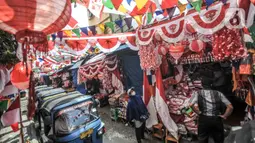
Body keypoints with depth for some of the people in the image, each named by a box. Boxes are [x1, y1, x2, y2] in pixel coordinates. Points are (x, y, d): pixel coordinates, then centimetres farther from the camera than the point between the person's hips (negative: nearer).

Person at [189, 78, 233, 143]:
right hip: (216, 119, 3)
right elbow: (230, 107, 2)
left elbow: (191, 104, -17)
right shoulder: (218, 93, 8)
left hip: (204, 119, -2)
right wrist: (225, 116, 10)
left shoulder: (198, 93, 1)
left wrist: (199, 112, -6)